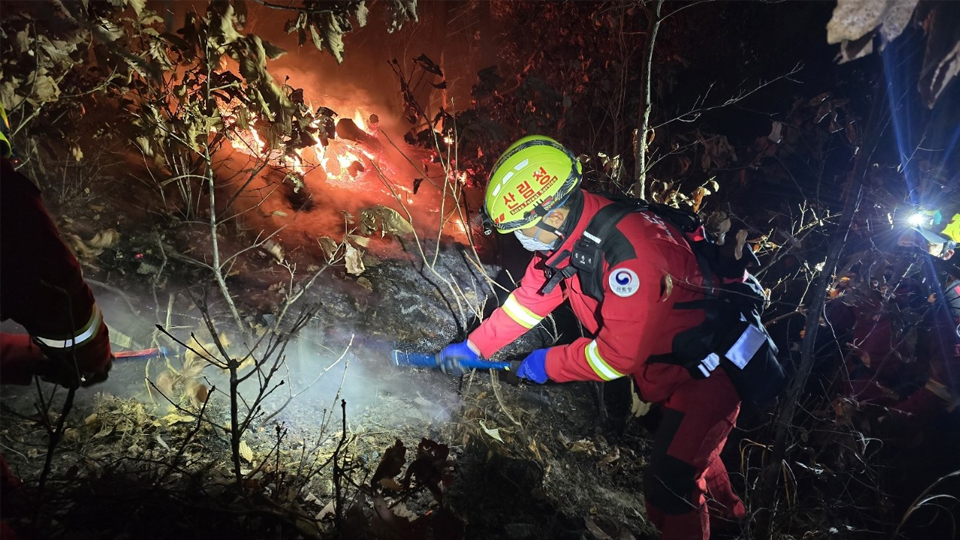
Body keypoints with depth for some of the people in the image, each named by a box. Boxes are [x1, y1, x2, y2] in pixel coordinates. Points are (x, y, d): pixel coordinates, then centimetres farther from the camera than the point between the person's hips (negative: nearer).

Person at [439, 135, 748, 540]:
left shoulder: (629, 252, -38)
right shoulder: (566, 229, -11)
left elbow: (619, 354, -31)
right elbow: (530, 297, 1)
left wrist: (548, 363, -17)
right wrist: (474, 346, 1)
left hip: (711, 368, -9)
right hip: (662, 361, 9)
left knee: (670, 485, -11)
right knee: (692, 446, 29)